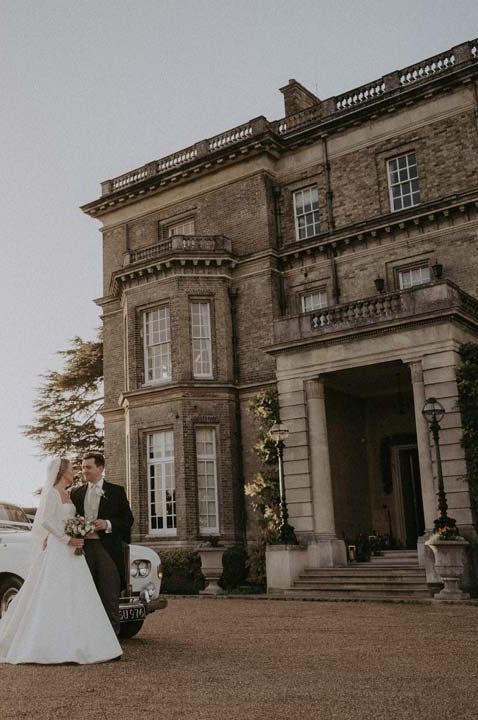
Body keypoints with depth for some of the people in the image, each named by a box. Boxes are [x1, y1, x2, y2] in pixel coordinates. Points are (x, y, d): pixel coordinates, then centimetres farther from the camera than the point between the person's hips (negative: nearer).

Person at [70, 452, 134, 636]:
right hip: (84, 548, 3)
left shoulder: (116, 491, 6)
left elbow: (128, 519, 3)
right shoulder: (76, 493, 15)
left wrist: (108, 524, -12)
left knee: (110, 595, -2)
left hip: (108, 549, -3)